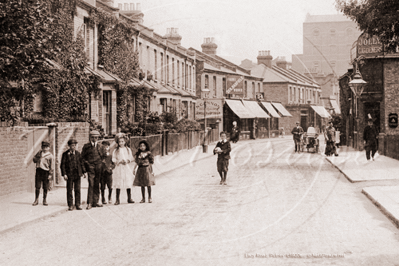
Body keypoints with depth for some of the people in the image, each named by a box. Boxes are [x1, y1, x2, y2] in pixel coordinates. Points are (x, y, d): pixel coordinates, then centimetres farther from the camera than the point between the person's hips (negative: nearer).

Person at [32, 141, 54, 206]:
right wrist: (38, 158, -2)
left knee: (45, 187, 4)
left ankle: (45, 200, 14)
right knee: (37, 186, 0)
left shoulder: (50, 156, 1)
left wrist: (50, 174, -8)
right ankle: (36, 200, 7)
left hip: (46, 171, -3)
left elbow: (52, 166, -1)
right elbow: (34, 160, 19)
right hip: (38, 170, 3)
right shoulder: (39, 152, 14)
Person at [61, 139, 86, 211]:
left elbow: (81, 163, 14)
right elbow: (63, 164, -2)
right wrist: (64, 174, -10)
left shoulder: (78, 153, 10)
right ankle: (70, 205, 7)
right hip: (69, 175, -3)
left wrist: (83, 172, 8)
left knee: (77, 190, 3)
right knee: (69, 190, 1)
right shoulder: (65, 154, 0)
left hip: (77, 175, 3)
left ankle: (77, 204, 10)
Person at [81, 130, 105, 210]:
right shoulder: (86, 146, 3)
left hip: (98, 167, 4)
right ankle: (89, 203, -12)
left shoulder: (100, 146, 13)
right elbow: (83, 157, 6)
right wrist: (87, 163, -5)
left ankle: (95, 202, 12)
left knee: (97, 185, 6)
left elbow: (102, 156, 20)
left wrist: (100, 163, 7)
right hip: (90, 167, -4)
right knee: (91, 184, -12)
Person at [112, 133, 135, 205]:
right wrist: (119, 161, -14)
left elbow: (132, 158, 10)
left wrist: (129, 160, -10)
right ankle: (117, 200, 0)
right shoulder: (115, 151, 3)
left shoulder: (128, 149, 10)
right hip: (119, 169, -2)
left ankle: (129, 198, 13)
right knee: (118, 184, -5)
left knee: (128, 184, 3)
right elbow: (113, 159, 0)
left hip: (127, 169, 2)